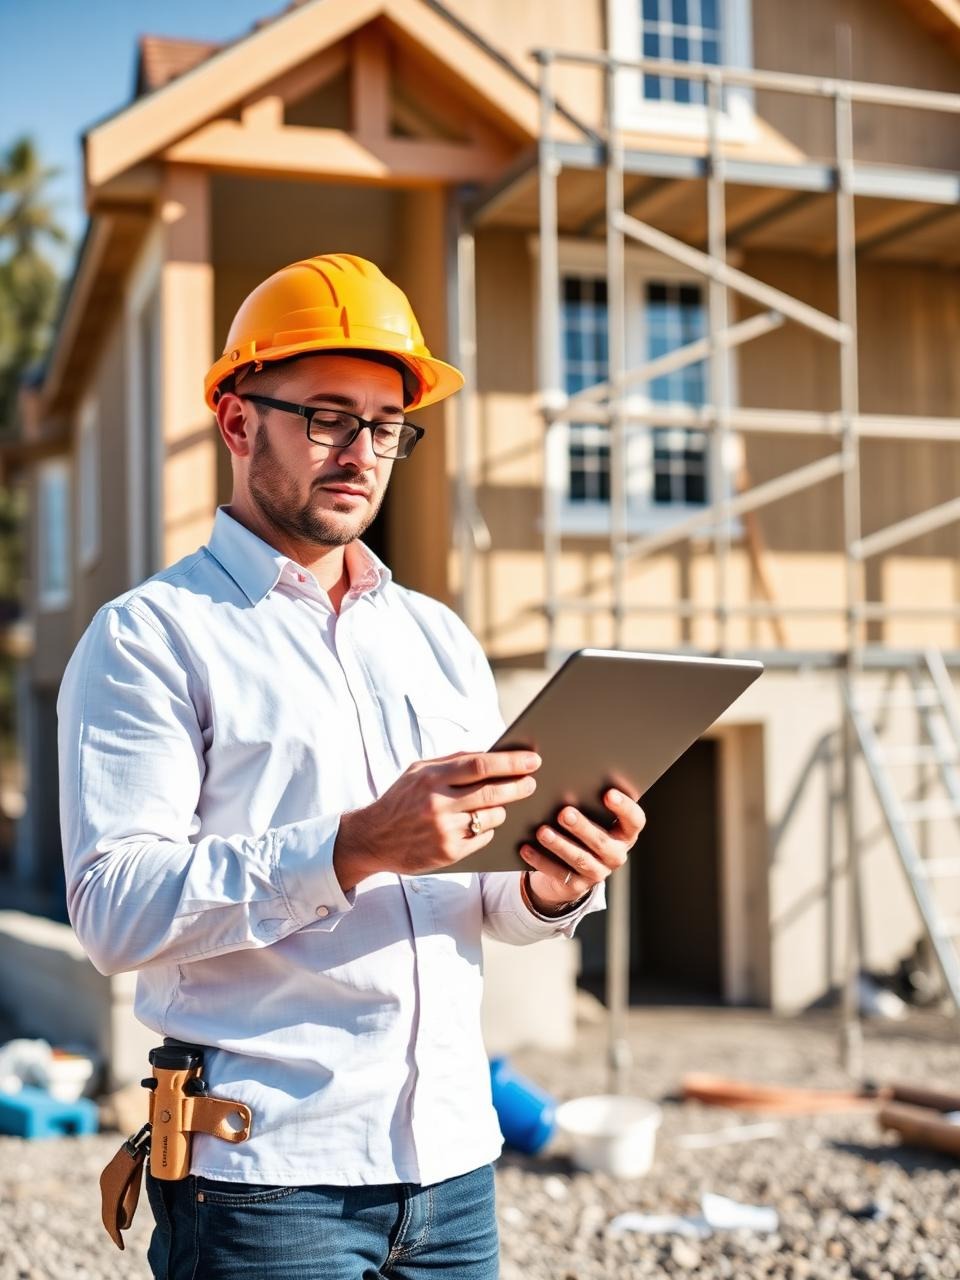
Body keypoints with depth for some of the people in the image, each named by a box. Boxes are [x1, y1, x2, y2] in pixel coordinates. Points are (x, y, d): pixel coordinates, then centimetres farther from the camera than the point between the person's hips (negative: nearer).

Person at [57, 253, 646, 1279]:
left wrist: (551, 888, -9)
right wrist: (356, 848, -26)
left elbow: (493, 903, 14)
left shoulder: (439, 638, 14)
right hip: (266, 1168, -5)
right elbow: (115, 910, -16)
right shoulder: (148, 637, -5)